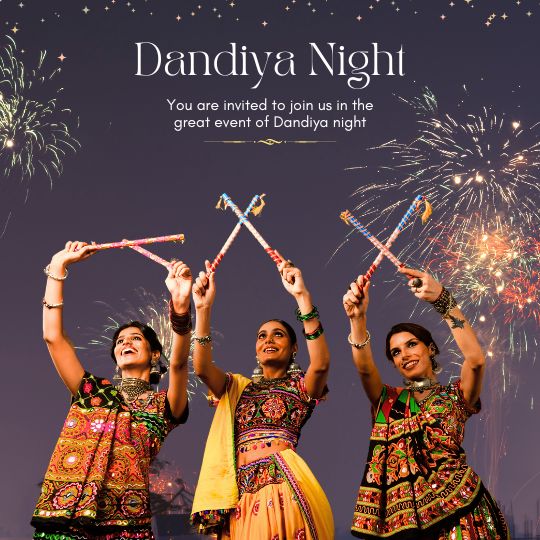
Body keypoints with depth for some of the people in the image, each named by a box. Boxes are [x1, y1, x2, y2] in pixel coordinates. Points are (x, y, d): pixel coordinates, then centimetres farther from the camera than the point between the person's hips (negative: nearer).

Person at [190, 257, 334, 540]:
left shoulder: (300, 386, 13)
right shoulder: (238, 388, 23)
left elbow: (321, 363, -10)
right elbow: (202, 367, 5)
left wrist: (302, 296, -15)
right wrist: (203, 308, -4)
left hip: (283, 485, -3)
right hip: (242, 497, 3)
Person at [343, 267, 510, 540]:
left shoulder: (454, 396, 12)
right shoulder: (387, 400, 18)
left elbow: (475, 359, -8)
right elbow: (364, 368, -2)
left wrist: (443, 300, -16)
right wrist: (358, 318, -19)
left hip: (456, 507, -2)